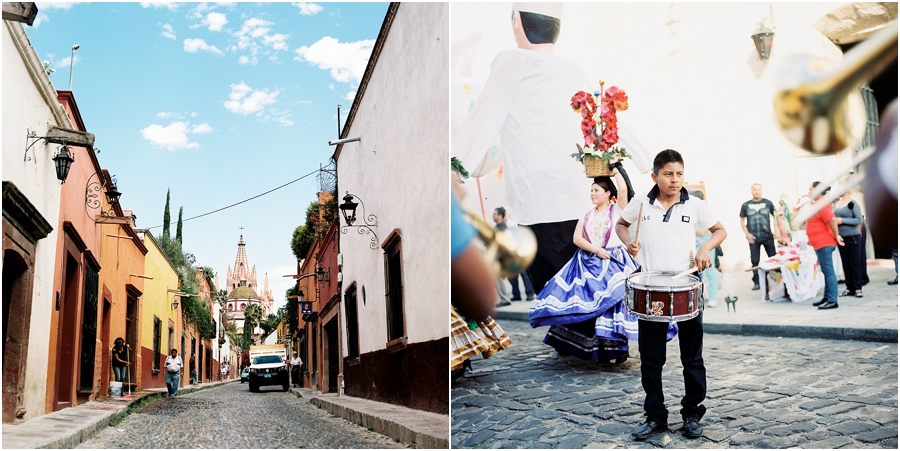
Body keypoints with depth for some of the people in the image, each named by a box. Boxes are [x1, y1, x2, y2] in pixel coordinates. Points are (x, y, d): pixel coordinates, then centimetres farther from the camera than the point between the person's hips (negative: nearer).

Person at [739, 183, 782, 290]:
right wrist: (747, 234, -2)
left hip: (768, 236, 0)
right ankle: (756, 282, 10)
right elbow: (742, 221, 9)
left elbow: (775, 216, 9)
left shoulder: (768, 203, 2)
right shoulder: (746, 205, 3)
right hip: (753, 238, 0)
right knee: (755, 261, 4)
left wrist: (777, 230, -2)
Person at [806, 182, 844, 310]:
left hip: (824, 244, -11)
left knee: (829, 272, -9)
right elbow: (830, 220, 23)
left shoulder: (821, 205, -17)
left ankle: (832, 301, -9)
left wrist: (836, 236, -17)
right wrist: (835, 236, 19)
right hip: (821, 244, 11)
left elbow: (832, 220, -26)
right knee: (826, 272, 15)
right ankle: (827, 298, 22)